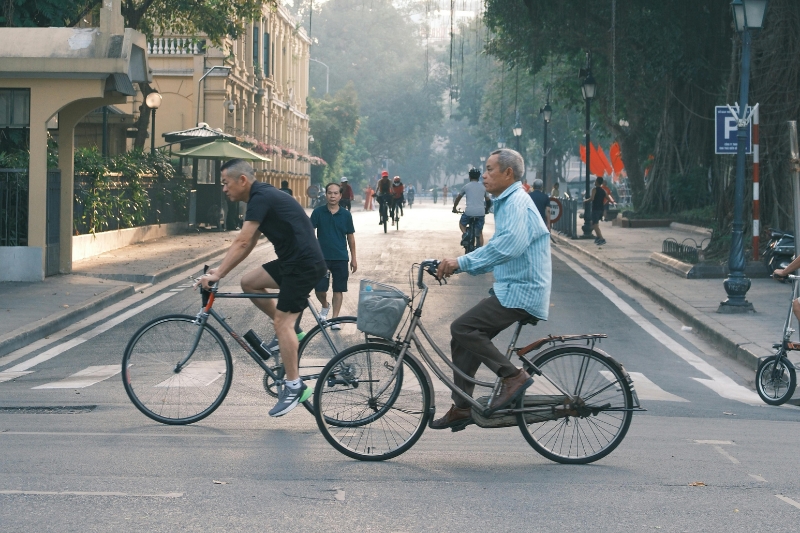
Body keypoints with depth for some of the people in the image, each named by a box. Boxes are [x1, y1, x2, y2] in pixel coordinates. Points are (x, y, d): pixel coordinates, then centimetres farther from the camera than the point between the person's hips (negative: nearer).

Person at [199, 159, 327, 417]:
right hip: (292, 260, 10)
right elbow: (249, 244, 19)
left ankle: (294, 387, -8)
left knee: (282, 321, -11)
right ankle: (289, 330, 16)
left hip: (304, 264, -10)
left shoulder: (260, 198, -15)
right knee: (249, 282, 11)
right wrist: (220, 270, 15)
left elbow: (242, 243, -20)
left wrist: (217, 275, -19)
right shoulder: (262, 196, 16)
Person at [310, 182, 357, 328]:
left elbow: (350, 237, 7)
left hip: (341, 258, 1)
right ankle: (325, 306, 28)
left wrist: (353, 258, 8)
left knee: (338, 289, 3)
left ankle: (335, 319, 11)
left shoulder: (346, 215, 1)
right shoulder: (318, 212, -3)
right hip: (322, 257, -1)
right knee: (319, 289, -3)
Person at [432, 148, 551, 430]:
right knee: (463, 338, 8)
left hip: (519, 293, -10)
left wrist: (462, 262, -31)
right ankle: (462, 408, 13)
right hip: (510, 289, 10)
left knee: (462, 328, -19)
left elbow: (511, 245, -32)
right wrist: (457, 265, 13)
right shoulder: (506, 203, 20)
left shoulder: (517, 203, -14)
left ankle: (512, 376, -15)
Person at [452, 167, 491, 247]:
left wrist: (454, 208, 33)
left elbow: (458, 198, 17)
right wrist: (486, 210, 38)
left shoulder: (466, 186, 8)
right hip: (481, 212, 2)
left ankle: (464, 233, -3)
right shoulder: (483, 187, 12)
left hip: (469, 212, -2)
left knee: (461, 223, 26)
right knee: (479, 233, 13)